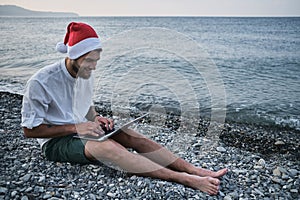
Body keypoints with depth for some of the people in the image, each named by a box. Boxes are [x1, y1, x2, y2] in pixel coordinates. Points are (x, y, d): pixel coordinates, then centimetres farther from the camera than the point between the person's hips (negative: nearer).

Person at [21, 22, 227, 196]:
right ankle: (187, 180, -40)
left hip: (80, 128, 7)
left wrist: (96, 118, -7)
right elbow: (29, 129, -16)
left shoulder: (84, 74, 2)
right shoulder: (40, 82, -19)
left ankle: (195, 170, -24)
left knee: (133, 136, -20)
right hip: (56, 141, -6)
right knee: (109, 146, -35)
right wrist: (75, 128, -24)